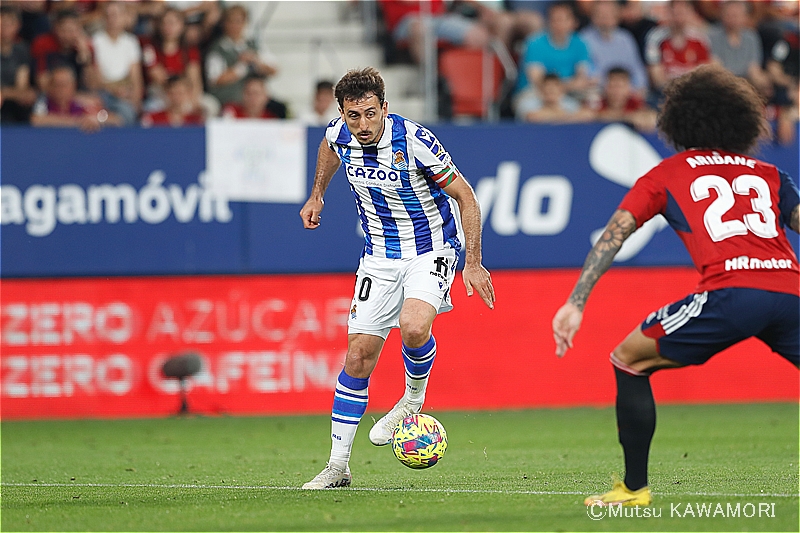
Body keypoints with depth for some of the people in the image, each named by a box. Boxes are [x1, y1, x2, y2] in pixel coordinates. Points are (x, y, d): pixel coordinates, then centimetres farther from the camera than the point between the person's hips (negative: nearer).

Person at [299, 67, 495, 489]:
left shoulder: (415, 142, -24)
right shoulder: (340, 134, -9)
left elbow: (465, 197, -13)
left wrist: (473, 263, -15)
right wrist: (317, 195, 20)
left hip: (431, 250, -4)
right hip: (379, 257, 5)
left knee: (413, 326, -32)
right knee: (360, 352, -2)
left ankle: (413, 399, 0)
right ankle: (338, 465, 6)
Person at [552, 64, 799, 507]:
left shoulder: (666, 175, 20)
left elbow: (613, 235, 11)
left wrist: (576, 303, 5)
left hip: (730, 294, -3)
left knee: (629, 361, 15)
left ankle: (634, 487, 12)